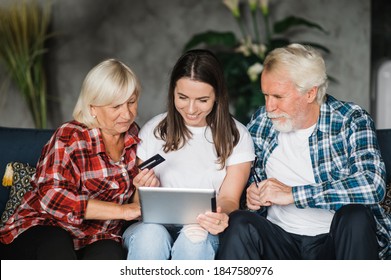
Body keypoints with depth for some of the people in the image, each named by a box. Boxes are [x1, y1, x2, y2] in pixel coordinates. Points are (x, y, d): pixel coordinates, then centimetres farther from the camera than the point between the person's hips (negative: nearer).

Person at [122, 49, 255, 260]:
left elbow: (229, 198, 1)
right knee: (150, 234, -35)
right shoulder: (154, 130, 9)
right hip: (155, 223, 1)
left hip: (205, 231, 0)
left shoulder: (236, 137, 7)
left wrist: (221, 215, -24)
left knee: (195, 237, -36)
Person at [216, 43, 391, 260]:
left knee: (355, 215, -34)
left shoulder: (351, 121, -4)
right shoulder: (260, 122, 7)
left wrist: (292, 194, -20)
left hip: (334, 241, -2)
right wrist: (252, 191, -1)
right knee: (239, 223, -27)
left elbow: (372, 185, -21)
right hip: (281, 240, 2)